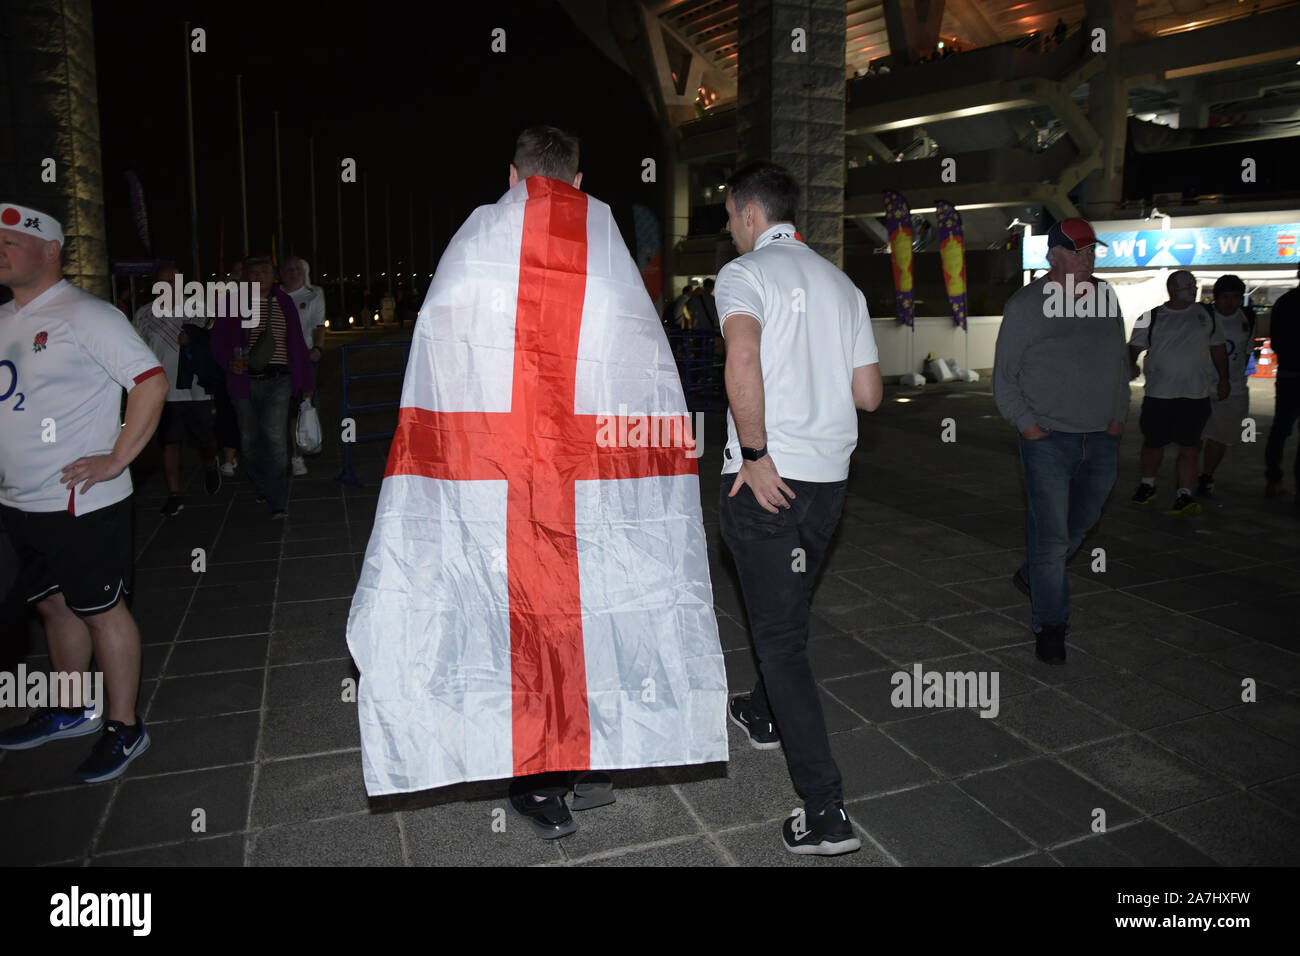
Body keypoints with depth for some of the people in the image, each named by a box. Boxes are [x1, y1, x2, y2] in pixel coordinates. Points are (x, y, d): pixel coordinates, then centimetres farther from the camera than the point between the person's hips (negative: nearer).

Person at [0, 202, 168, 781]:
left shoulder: (85, 316, -12)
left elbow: (151, 381, -18)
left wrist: (115, 459, -20)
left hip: (81, 504, -8)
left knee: (101, 610, 1)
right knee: (54, 606, 18)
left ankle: (123, 728, 13)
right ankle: (71, 712, 34)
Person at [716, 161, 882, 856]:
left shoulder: (744, 272, -7)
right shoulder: (842, 284, 13)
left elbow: (743, 356, -28)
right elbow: (869, 394, 10)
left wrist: (755, 454, -21)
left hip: (766, 478, -7)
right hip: (830, 475, 7)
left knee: (779, 634, 0)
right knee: (788, 608, 25)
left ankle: (826, 812, 2)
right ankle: (766, 716, 48)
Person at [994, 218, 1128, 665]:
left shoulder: (1106, 298, 11)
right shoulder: (1025, 304, -4)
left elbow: (1121, 362, 20)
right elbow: (1004, 376, -2)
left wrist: (1119, 414, 10)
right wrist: (1027, 425, -10)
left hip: (1101, 437, 6)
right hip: (1048, 439, -5)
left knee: (1080, 524, 17)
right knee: (1051, 534, -5)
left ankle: (1030, 576, 40)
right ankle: (1050, 625, 7)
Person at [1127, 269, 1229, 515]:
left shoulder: (1206, 315, 10)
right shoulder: (1151, 318, 1)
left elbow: (1218, 348, 19)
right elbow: (1133, 347, 1)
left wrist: (1224, 379, 17)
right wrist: (1131, 365, -20)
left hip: (1196, 394, 1)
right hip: (1158, 394, -1)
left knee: (1189, 446, -5)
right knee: (1153, 442, 9)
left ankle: (1184, 495, -3)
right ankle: (1147, 484, 30)